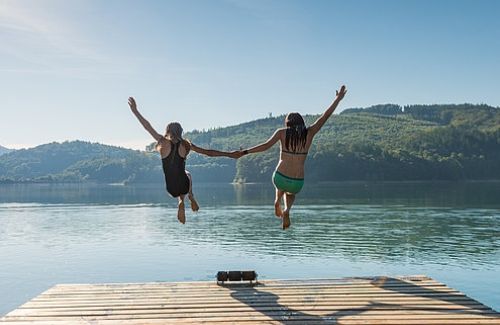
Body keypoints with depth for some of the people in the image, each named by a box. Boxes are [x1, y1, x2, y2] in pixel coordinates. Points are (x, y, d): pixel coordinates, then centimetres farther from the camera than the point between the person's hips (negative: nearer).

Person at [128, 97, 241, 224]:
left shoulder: (163, 142, -8)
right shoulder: (186, 144, -3)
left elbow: (147, 127, -1)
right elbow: (209, 152, 1)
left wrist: (135, 111, 8)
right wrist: (230, 154, 10)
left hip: (169, 188, -2)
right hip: (184, 186, 2)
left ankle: (181, 201, 10)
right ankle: (191, 197, 23)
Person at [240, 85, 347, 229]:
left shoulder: (282, 132, -2)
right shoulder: (309, 133, 1)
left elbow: (266, 145, -13)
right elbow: (325, 116, 6)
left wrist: (244, 152, -8)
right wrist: (338, 99, 16)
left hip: (280, 178, 2)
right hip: (297, 183, -2)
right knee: (291, 193, 34)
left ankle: (277, 202, 19)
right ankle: (286, 211, 4)